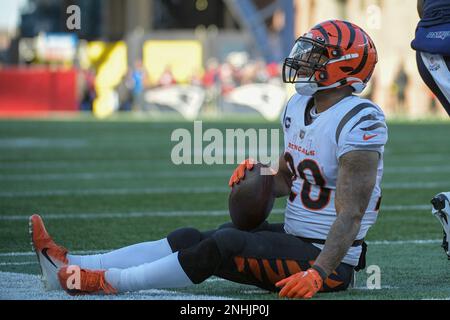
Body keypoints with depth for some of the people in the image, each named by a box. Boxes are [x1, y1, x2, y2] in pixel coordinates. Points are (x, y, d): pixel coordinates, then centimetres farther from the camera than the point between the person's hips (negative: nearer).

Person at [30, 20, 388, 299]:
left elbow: (351, 214, -24)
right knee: (191, 239, -4)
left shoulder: (360, 122, -19)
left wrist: (318, 273, -34)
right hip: (293, 240, 9)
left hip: (326, 257, -9)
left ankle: (108, 281, -27)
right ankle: (73, 267, -14)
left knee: (224, 244, -25)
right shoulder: (298, 108, 10)